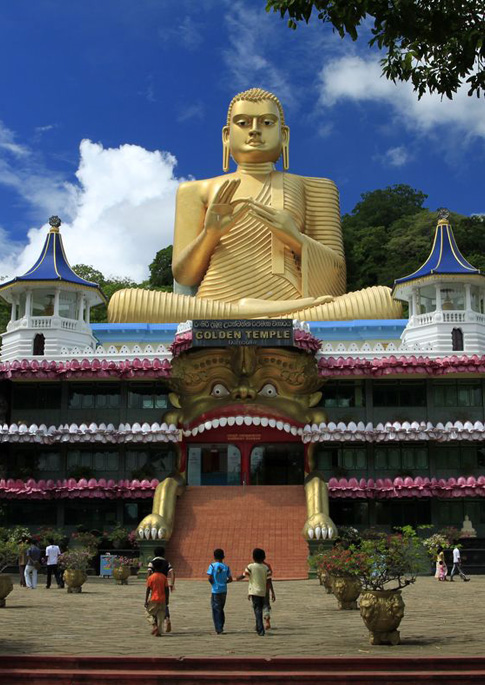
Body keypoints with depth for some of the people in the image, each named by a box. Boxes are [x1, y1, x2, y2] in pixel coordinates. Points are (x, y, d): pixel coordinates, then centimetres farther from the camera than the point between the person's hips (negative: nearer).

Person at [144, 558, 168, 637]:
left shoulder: (151, 577, -7)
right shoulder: (164, 577, -1)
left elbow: (148, 590, -7)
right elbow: (166, 589, 1)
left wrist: (146, 601, -3)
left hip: (153, 599, -2)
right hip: (162, 600, 2)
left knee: (152, 613, 17)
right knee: (160, 616, 8)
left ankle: (155, 626, -3)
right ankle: (159, 631, 4)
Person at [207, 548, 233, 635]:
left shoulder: (212, 566, -8)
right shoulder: (226, 566, 3)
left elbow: (209, 578, -14)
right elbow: (230, 579, 2)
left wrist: (213, 583, 3)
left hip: (216, 591, -4)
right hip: (224, 590, 4)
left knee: (216, 610, 2)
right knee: (221, 609, 17)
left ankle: (219, 629, -2)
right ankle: (221, 627, 19)